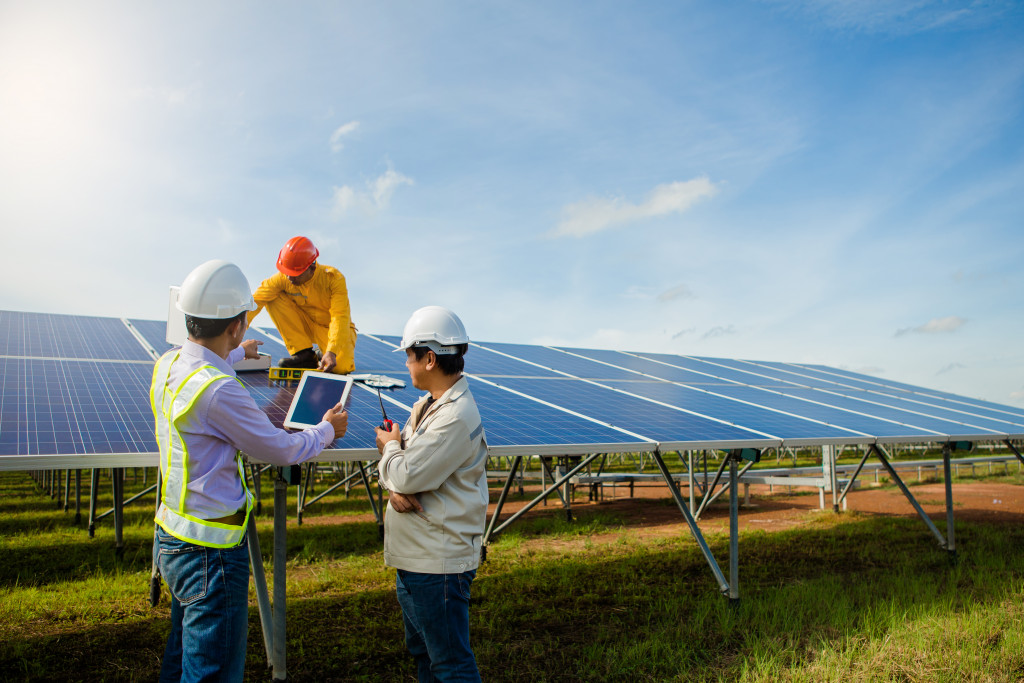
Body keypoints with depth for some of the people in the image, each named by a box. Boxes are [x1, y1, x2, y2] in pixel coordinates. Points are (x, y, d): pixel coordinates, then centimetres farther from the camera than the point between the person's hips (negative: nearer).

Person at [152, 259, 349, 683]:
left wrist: (235, 354, 46)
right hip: (211, 552, -9)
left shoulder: (169, 364, 0)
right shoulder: (219, 391, -28)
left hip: (172, 537, 9)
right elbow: (280, 450, -16)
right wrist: (327, 429, 3)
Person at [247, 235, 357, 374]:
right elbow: (255, 301, -15)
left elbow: (339, 318, -32)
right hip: (306, 325, 4)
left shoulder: (333, 278, -25)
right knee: (274, 299, -19)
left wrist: (331, 352, -44)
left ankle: (324, 355, 6)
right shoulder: (282, 278, -16)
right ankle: (304, 355, -12)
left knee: (341, 367, -33)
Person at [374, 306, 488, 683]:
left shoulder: (457, 417, -23)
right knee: (423, 652, 24)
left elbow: (409, 475, -24)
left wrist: (390, 445, -3)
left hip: (439, 563, -10)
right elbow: (396, 466, 11)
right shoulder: (426, 404, 10)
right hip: (413, 555, 10)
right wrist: (395, 487, -12)